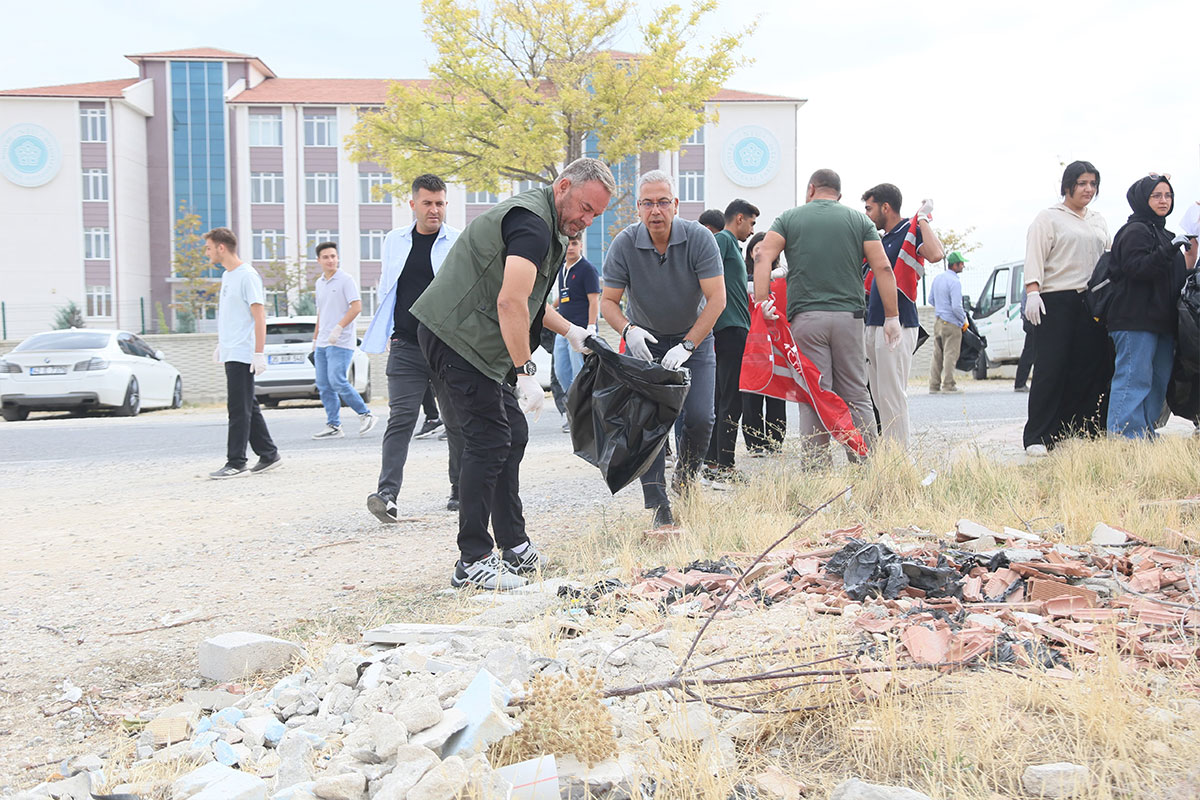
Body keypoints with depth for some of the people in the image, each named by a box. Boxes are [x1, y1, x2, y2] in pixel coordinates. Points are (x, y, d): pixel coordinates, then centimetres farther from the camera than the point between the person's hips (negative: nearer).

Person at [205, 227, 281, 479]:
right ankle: (268, 454, 19)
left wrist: (258, 354, -19)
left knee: (239, 408, -8)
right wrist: (220, 345, 26)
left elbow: (259, 317, -15)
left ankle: (236, 462, -5)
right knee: (248, 407, 12)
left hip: (243, 354, -9)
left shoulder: (247, 276, -12)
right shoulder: (226, 276, 16)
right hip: (230, 353, 9)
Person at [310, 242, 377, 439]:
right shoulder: (320, 283, 17)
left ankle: (365, 415, -2)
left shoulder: (346, 280, -6)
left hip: (341, 343, -8)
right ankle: (333, 426, 10)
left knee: (337, 381, -16)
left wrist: (338, 328, -22)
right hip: (322, 344, 8)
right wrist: (315, 338, 24)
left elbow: (356, 306, -14)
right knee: (324, 386, 4)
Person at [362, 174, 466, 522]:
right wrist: (386, 333, 16)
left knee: (458, 421, 8)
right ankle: (387, 494, -18)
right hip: (406, 347, 1)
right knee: (400, 418, -10)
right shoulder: (394, 241, 11)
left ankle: (461, 490, 22)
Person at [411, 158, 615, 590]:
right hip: (457, 336, -11)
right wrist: (526, 373, -28)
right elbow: (510, 302, -28)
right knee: (489, 440, -11)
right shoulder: (532, 222, -17)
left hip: (476, 340, 11)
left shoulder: (546, 227, 18)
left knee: (513, 434, 10)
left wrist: (571, 332, 19)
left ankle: (515, 547, 17)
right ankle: (472, 562, -6)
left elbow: (527, 301, 28)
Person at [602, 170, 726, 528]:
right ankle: (658, 508, -5)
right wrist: (628, 329, -31)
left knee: (700, 418, -12)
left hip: (694, 338, 0)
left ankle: (685, 479, 18)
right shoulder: (625, 243, -16)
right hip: (644, 340, 1)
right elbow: (608, 301, -10)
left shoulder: (699, 238, -19)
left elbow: (716, 299, -20)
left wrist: (687, 346, -27)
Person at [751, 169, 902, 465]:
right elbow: (883, 267, 3)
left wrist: (761, 302, -10)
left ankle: (817, 467, -2)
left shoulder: (789, 218, 10)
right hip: (849, 317, 1)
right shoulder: (860, 220, 11)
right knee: (856, 396, 7)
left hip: (806, 317, -1)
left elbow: (763, 256, -6)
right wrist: (892, 317, 4)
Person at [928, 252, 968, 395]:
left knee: (937, 354, 11)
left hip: (938, 320, 8)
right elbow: (956, 307, -21)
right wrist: (964, 320, -6)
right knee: (950, 354, -2)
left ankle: (934, 385, 14)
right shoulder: (954, 282, -17)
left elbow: (931, 299, 18)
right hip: (951, 323, -8)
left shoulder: (937, 278, 9)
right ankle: (948, 385, -1)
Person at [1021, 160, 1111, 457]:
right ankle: (1037, 438, -7)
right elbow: (1035, 255, -7)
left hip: (1092, 305, 6)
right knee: (1051, 371, -9)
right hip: (1057, 302, -6)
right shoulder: (1049, 218, 3)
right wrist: (1032, 291, -20)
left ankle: (1082, 432, 8)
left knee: (1092, 370, 2)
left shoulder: (1099, 222, 21)